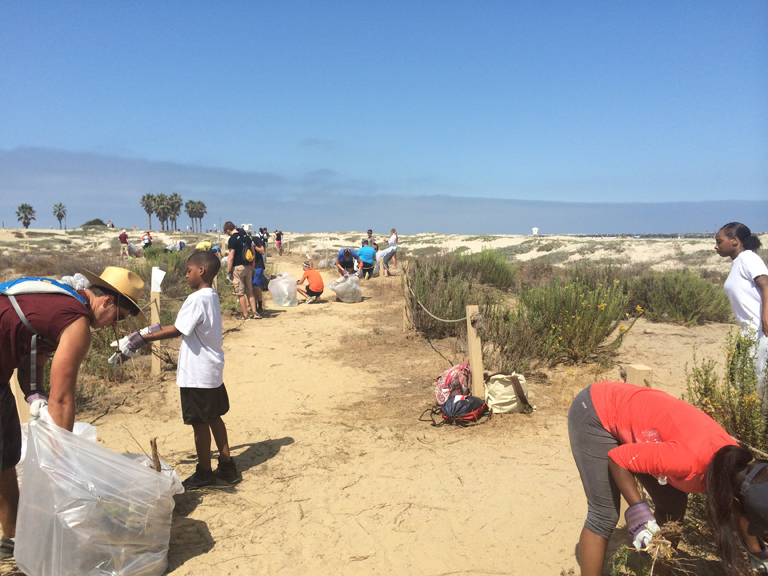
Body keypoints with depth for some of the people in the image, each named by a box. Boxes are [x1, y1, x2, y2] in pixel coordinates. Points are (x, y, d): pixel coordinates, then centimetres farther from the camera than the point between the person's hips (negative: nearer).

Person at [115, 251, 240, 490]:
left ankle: (204, 473, 20)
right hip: (212, 370, 9)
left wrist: (143, 338, -14)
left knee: (200, 422, 5)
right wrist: (157, 330, 15)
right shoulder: (212, 297, 9)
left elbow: (177, 330, -20)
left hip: (197, 374, -9)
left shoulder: (197, 299, -19)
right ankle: (227, 467, 26)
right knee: (213, 418, 17)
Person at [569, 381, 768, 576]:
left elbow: (735, 505, 14)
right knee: (604, 516, -9)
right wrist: (638, 512, -22)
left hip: (627, 411, 8)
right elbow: (617, 458, -24)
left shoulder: (736, 460, -9)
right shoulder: (689, 459, -35)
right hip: (594, 414, -8)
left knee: (673, 506, 9)